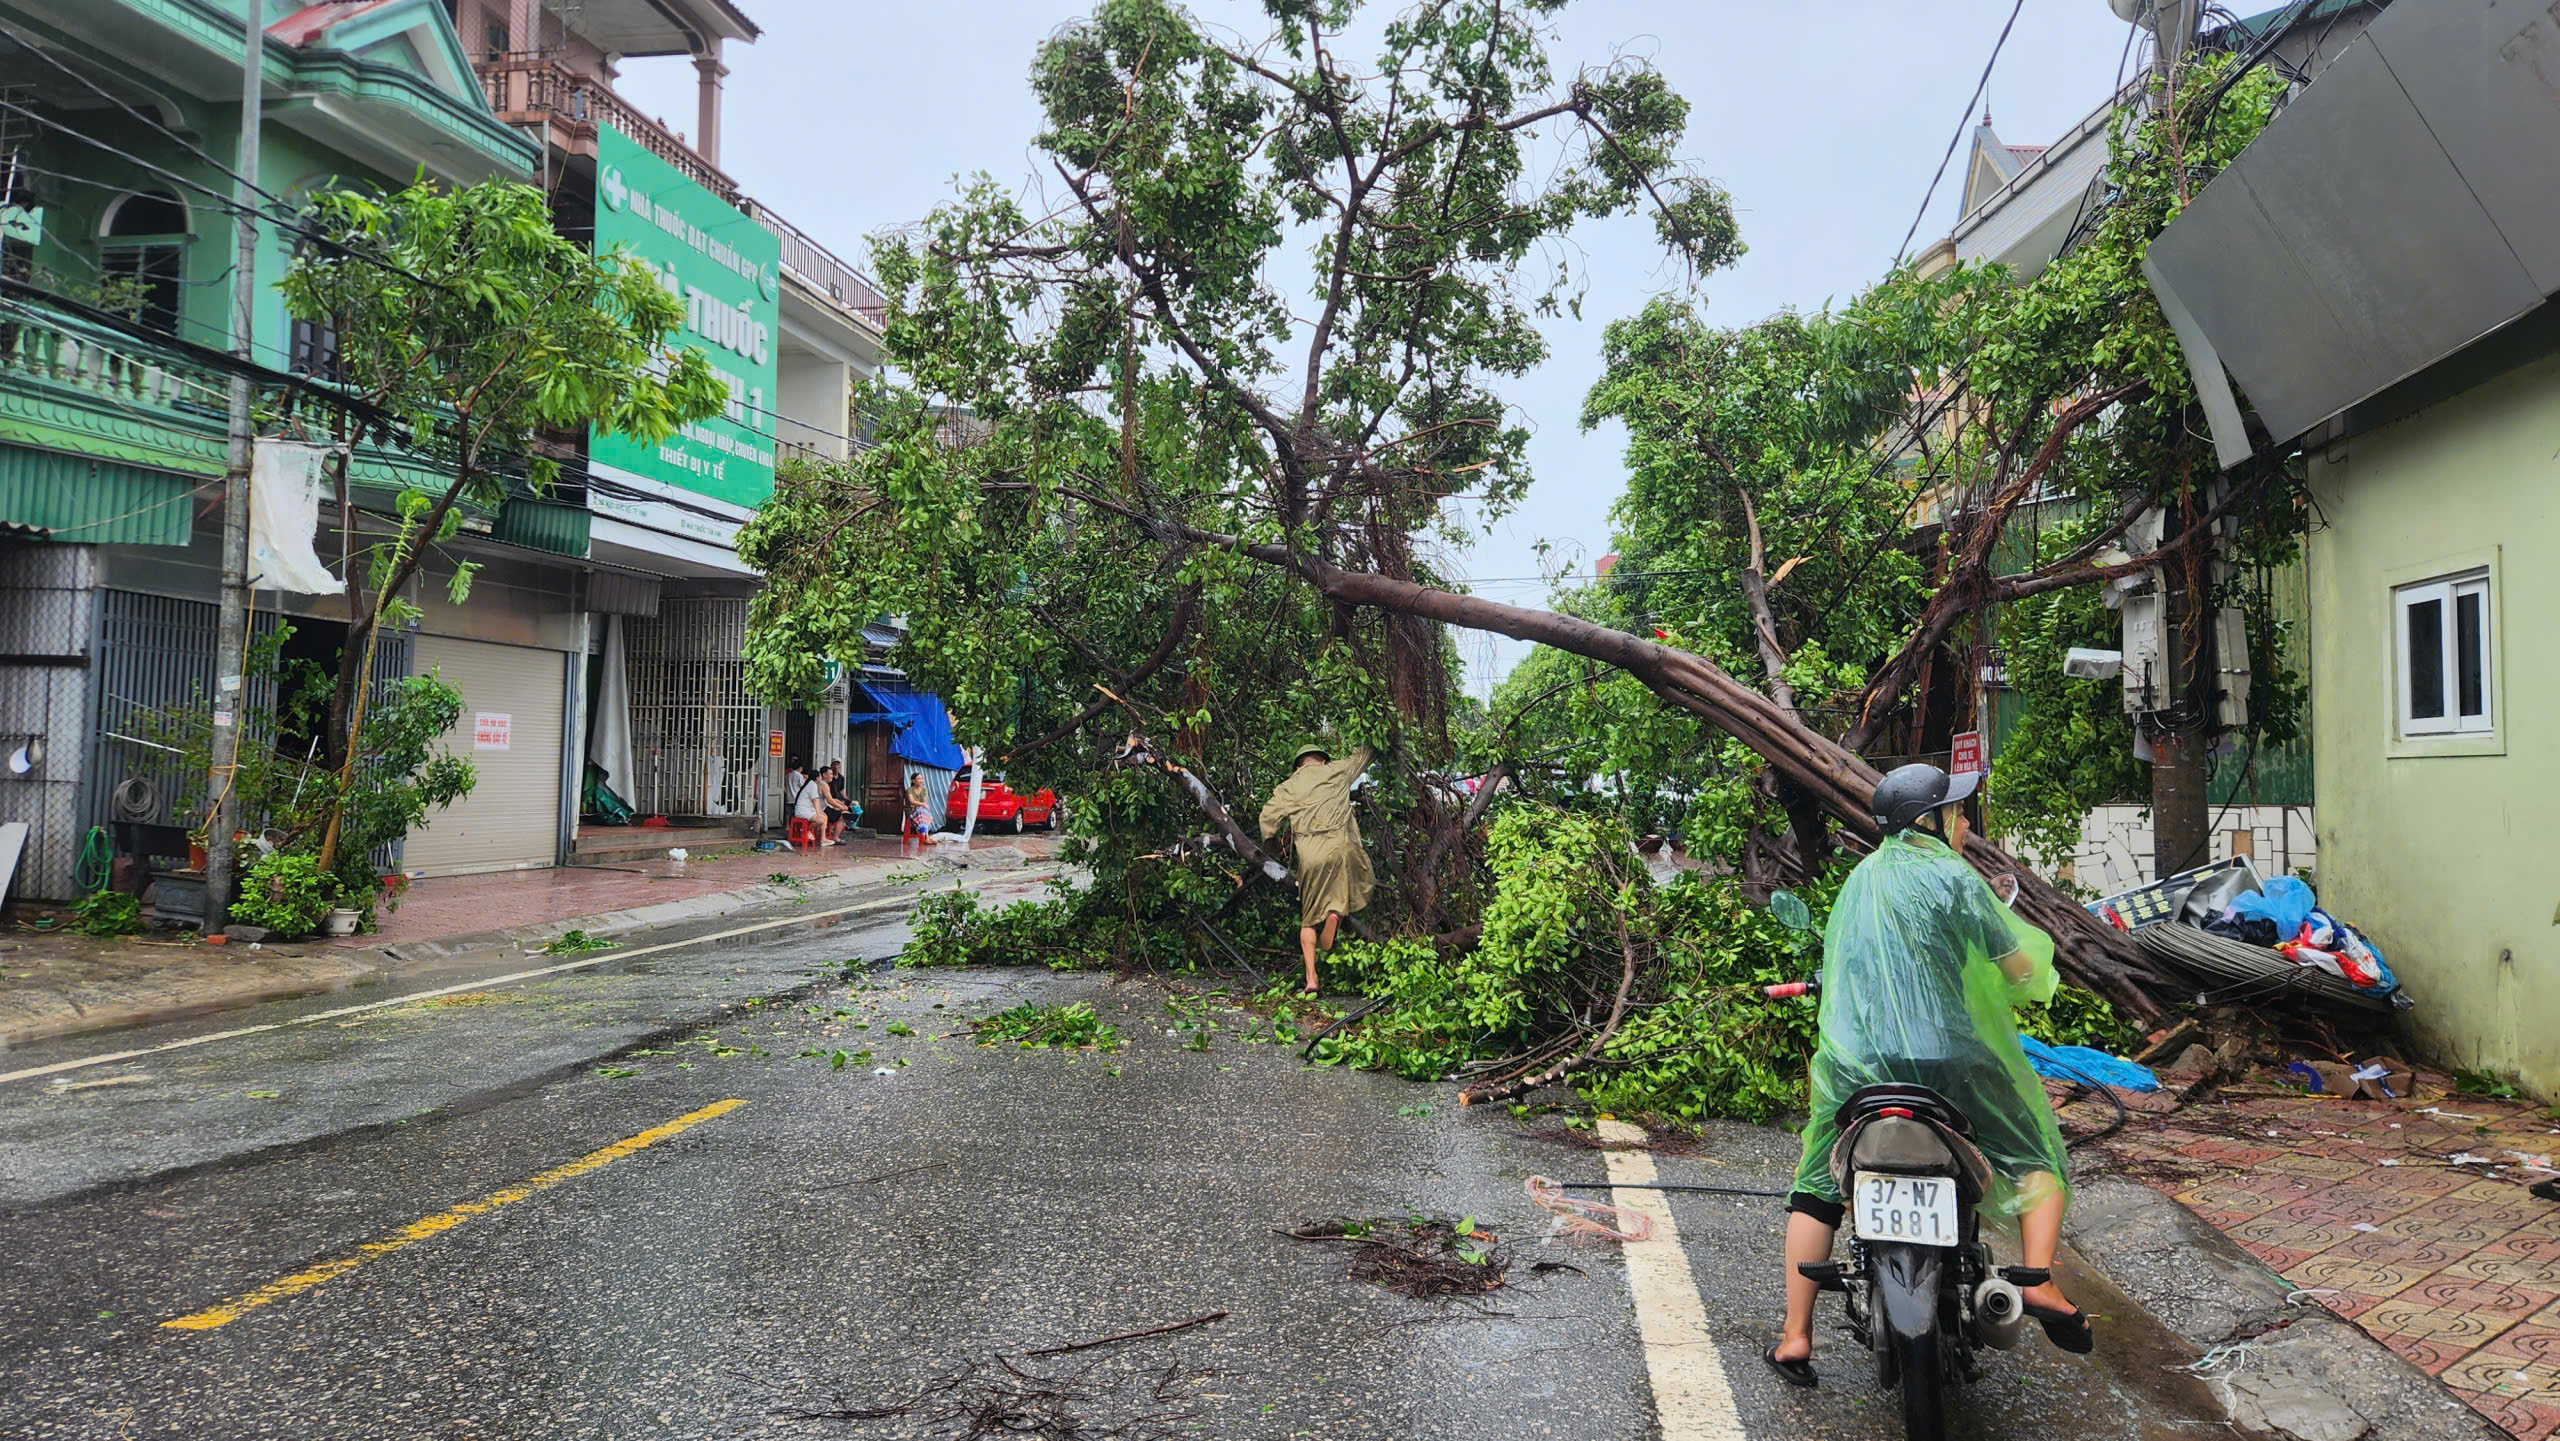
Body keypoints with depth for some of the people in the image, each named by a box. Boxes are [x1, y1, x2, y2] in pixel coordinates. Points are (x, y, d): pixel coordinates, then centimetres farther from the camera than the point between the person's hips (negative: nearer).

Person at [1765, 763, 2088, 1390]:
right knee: (2036, 1153, 19)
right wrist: (2034, 973, 22)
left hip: (1853, 1062, 4)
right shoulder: (1953, 876, -2)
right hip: (1945, 1056, -4)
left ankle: (1795, 1337, 12)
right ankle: (2038, 1280, 0)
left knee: (1816, 1190, 16)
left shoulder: (1858, 878, 16)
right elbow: (2018, 967, -1)